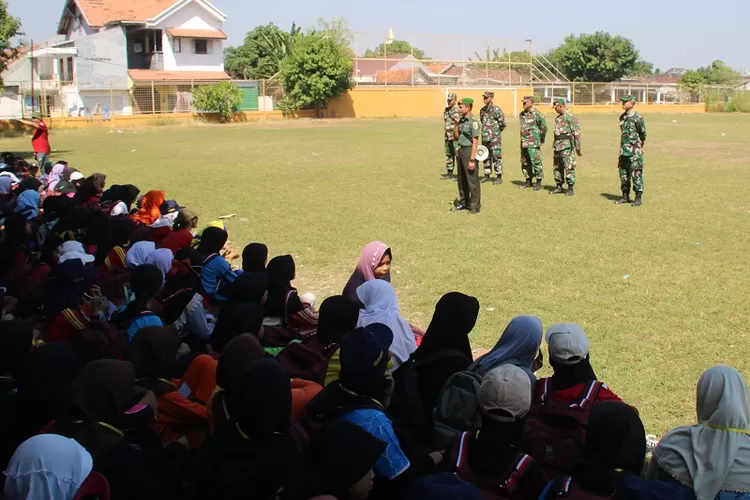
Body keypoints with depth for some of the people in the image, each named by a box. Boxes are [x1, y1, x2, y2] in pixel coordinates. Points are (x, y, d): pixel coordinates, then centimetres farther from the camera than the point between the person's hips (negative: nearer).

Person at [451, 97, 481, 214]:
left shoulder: (473, 122, -14)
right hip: (461, 150, 9)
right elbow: (456, 137, 14)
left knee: (472, 180, -2)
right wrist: (456, 124, 0)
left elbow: (475, 142, -17)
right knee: (461, 179, 17)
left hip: (469, 151, -9)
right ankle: (463, 202, 29)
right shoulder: (461, 120, 10)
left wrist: (472, 159, -21)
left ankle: (475, 206, 6)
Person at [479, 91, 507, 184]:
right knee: (486, 157, 11)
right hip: (485, 138, 7)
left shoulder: (496, 110, -10)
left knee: (497, 157, -4)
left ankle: (499, 177, 0)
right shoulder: (482, 110, 10)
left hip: (495, 138, -7)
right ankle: (487, 176, 20)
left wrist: (496, 132, 5)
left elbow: (503, 124, -6)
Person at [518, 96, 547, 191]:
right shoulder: (522, 114, 12)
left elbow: (544, 127, -6)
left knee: (536, 162, -5)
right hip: (524, 143, 8)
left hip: (534, 143, -8)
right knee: (525, 163, 11)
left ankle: (538, 183, 2)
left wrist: (541, 140, 2)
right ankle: (528, 181, 22)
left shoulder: (537, 114, -10)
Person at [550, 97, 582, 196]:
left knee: (569, 167, -7)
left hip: (567, 145, -9)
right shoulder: (558, 117, 16)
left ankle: (571, 188, -3)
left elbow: (576, 132, -14)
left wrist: (578, 147, -16)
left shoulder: (570, 117, -11)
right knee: (557, 167, 11)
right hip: (557, 146, 9)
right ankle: (559, 187, 19)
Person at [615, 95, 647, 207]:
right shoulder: (622, 117, 12)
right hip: (624, 150, 8)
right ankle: (625, 196, 20)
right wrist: (622, 147, 17)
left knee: (636, 173, -4)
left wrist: (639, 147, 4)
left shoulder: (637, 117, -12)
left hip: (635, 151, -8)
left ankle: (639, 197, 2)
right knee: (623, 173, 11)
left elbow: (643, 134, -6)